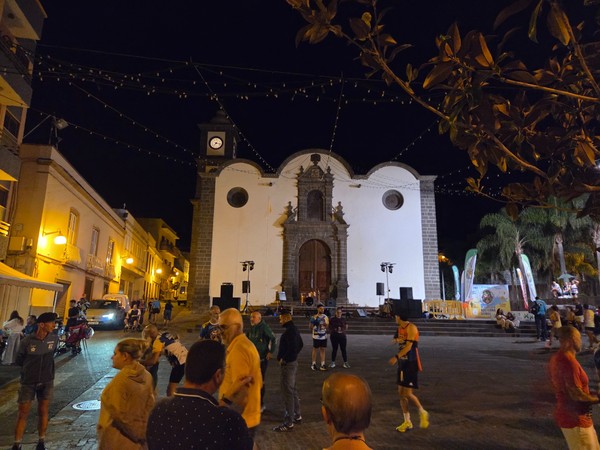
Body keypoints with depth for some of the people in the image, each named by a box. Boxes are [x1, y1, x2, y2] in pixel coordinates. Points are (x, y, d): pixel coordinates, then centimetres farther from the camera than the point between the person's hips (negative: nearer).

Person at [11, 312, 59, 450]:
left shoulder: (54, 338, -8)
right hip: (28, 382, -2)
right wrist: (30, 367, 4)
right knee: (23, 414, 5)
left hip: (47, 381, 2)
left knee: (43, 412, 10)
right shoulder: (27, 341, -17)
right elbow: (19, 360, 0)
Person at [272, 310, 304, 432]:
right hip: (293, 362, 10)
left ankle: (288, 423, 4)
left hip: (288, 364, -10)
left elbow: (292, 348, -29)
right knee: (292, 390, 20)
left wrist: (283, 359, -17)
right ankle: (297, 416, 32)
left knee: (287, 391, -3)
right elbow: (300, 344, 20)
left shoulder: (289, 331, -21)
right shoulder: (294, 329, 10)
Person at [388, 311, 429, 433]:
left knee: (408, 394, -7)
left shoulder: (411, 328, -17)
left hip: (412, 364, -8)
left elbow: (408, 346, -26)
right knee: (401, 393, 8)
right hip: (403, 363, 9)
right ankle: (407, 422, 18)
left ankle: (423, 412, 19)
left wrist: (396, 357, -32)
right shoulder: (400, 328, 9)